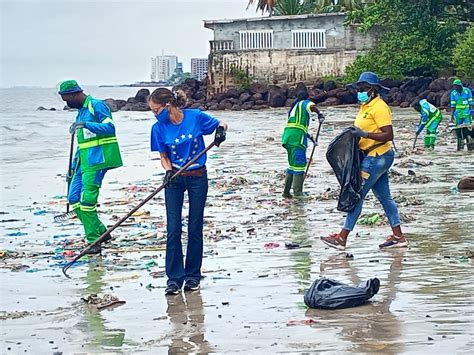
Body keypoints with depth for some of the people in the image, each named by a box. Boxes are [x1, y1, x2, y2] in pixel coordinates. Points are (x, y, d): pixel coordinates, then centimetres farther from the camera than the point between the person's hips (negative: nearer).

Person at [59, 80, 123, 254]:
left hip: (97, 161, -10)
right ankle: (100, 231, 15)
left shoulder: (96, 106, -8)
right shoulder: (81, 111, 21)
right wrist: (74, 165, 25)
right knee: (74, 199, 6)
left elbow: (110, 127, -21)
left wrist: (86, 124, -32)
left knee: (87, 200, -13)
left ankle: (94, 241, -7)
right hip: (84, 161, 10)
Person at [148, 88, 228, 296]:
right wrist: (168, 171, -19)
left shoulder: (195, 117, -12)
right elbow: (163, 156, 1)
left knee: (195, 228, 5)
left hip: (197, 178, -1)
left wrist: (221, 130, -20)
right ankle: (174, 278, 2)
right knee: (173, 229, -3)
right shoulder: (159, 128, -7)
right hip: (174, 179, 1)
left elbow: (221, 124, 2)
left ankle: (193, 275, 16)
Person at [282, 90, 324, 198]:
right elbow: (312, 106, -22)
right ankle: (297, 192, -9)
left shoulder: (295, 106, 28)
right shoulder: (305, 103, 5)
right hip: (297, 137, -8)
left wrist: (309, 136, 40)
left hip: (288, 135, 8)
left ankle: (286, 191, 16)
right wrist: (319, 114, -13)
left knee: (292, 164, 16)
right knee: (299, 164, -6)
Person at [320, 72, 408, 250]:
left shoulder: (379, 107, -16)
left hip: (377, 157, -10)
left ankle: (342, 238, -5)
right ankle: (398, 237, 16)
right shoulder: (365, 106, 14)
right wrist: (354, 134, 4)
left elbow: (388, 135, -22)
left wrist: (364, 134, -27)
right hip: (375, 157, 10)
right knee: (384, 197, 12)